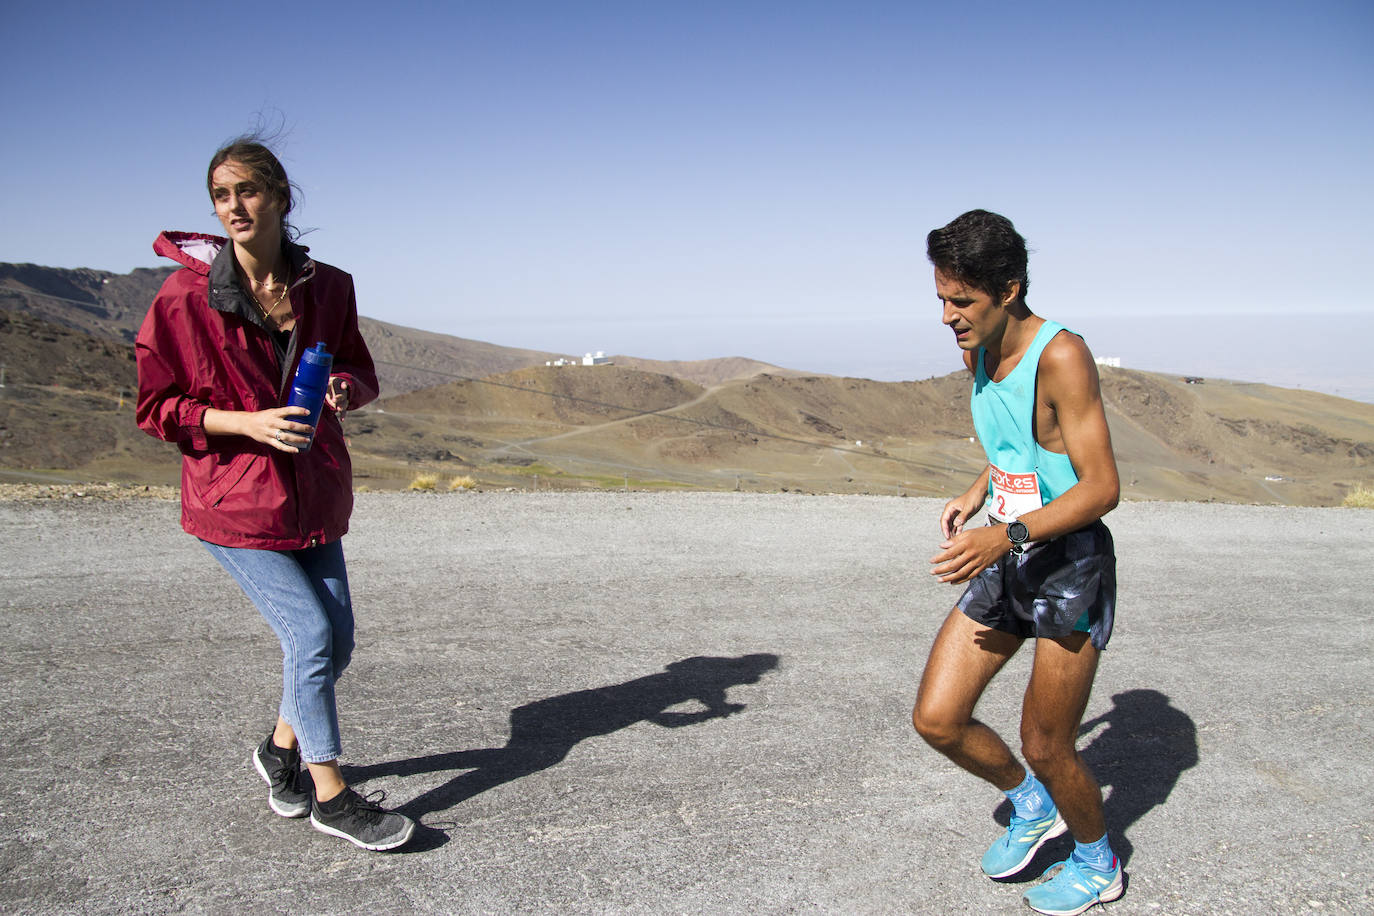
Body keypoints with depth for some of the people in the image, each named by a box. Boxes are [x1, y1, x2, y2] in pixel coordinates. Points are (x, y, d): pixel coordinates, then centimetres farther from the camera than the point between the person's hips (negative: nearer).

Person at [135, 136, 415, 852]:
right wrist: (248, 423, -20)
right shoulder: (186, 296, -10)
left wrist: (342, 387, -11)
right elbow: (156, 407, -6)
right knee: (310, 633, -9)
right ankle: (331, 796, 9)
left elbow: (360, 372, 13)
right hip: (232, 498, -5)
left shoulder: (327, 287, 2)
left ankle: (281, 749, 36)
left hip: (313, 493, 5)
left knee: (337, 638, 8)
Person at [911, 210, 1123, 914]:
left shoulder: (1060, 356, -21)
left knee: (1044, 746, 5)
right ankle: (1032, 804, 33)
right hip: (1006, 562, 7)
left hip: (1070, 565, -7)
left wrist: (1008, 534, -34)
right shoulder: (977, 352, 4)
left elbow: (1102, 487, -22)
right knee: (936, 720, 4)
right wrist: (973, 497, 2)